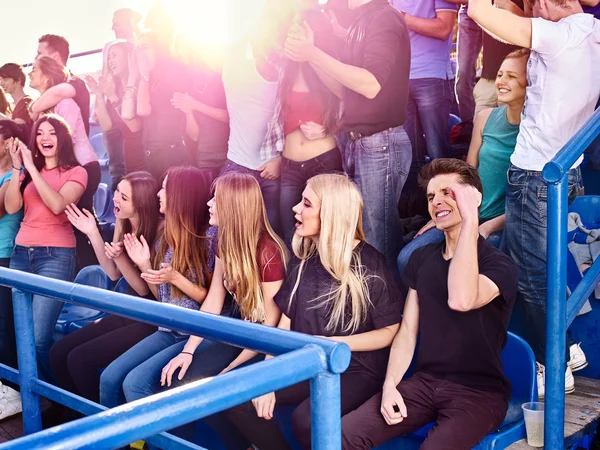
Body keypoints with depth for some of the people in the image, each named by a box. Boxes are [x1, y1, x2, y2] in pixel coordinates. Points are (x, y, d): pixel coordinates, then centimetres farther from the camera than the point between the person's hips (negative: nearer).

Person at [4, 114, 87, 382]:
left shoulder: (76, 172, 0)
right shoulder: (29, 172, 15)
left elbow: (57, 205, -17)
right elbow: (11, 207, 1)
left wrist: (32, 167, -16)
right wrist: (17, 168, -6)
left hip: (56, 256, -5)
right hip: (21, 253, 5)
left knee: (39, 338, -11)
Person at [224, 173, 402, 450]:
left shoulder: (368, 264, -13)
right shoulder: (304, 258, 5)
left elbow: (390, 331, -10)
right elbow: (285, 323, 5)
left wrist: (331, 344, -18)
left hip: (356, 370, -6)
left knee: (306, 420, -33)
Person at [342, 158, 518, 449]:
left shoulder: (499, 264, -10)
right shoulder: (422, 258, 9)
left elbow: (460, 300, -33)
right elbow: (407, 329, 9)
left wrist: (469, 220, -28)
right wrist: (390, 385, -5)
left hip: (478, 392, -4)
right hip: (424, 382, 5)